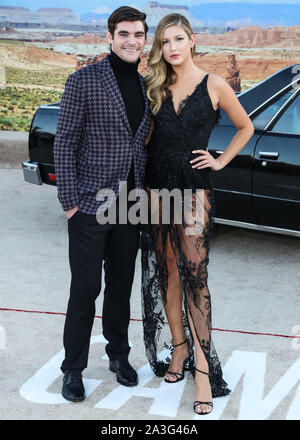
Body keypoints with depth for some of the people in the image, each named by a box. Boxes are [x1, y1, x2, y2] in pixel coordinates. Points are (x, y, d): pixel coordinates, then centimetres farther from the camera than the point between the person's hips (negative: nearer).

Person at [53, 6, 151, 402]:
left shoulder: (145, 86, 9)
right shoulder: (84, 81, -8)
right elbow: (64, 143, -9)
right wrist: (69, 200, -12)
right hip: (91, 205, -5)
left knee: (121, 286, 15)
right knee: (85, 289, 2)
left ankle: (119, 354, 33)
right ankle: (73, 368, 18)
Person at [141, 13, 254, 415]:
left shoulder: (213, 85, -1)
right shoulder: (156, 87, 10)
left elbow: (245, 128, 10)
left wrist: (220, 162, 3)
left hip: (194, 189, -4)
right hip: (157, 185, 4)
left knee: (194, 275, -9)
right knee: (167, 272, 9)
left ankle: (203, 368, -4)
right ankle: (177, 346, 24)